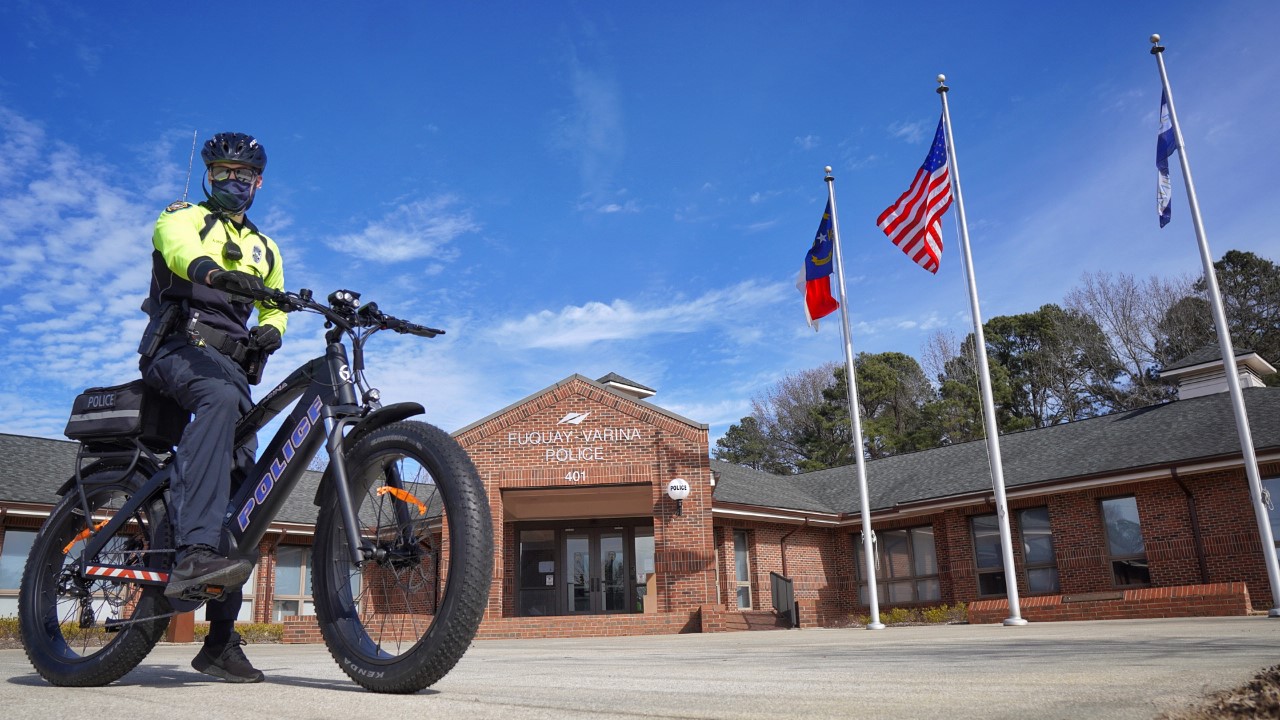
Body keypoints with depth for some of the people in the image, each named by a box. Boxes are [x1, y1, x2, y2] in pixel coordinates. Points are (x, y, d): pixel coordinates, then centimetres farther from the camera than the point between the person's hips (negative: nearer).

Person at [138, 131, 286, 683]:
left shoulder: (263, 248, 28)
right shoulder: (183, 217, 12)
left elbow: (275, 304, 21)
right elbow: (179, 247, -13)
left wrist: (270, 331, -5)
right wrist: (214, 272, -38)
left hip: (231, 363, 5)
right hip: (178, 345, -5)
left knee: (242, 480, -4)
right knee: (221, 397, -41)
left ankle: (220, 641, 2)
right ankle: (193, 553, -52)